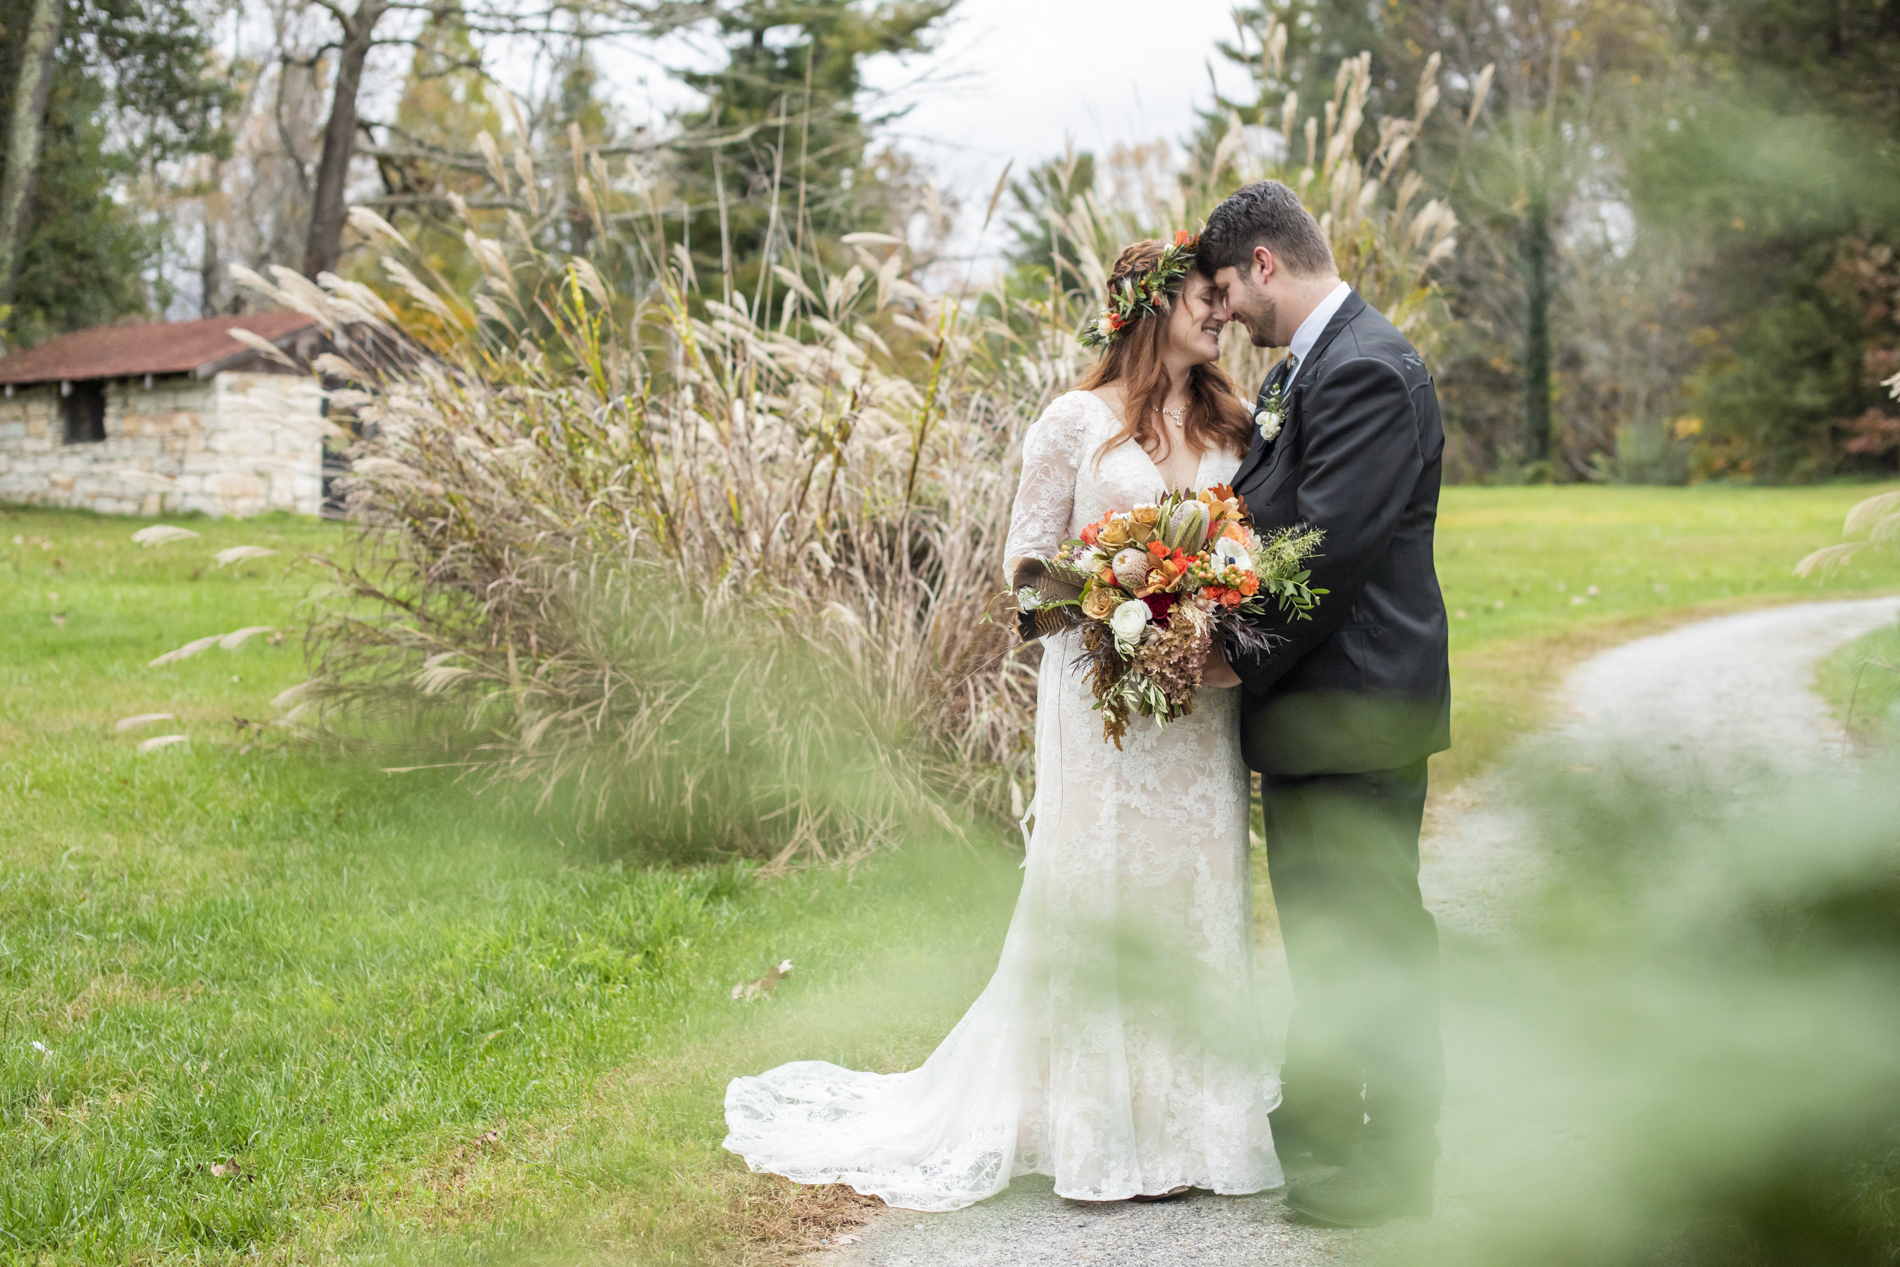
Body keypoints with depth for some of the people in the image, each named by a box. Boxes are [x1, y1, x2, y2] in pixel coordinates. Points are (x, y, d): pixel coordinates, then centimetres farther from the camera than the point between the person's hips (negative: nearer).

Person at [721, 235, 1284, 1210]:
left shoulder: (1229, 425, 11)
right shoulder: (1077, 422, -3)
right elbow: (1027, 563, -1)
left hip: (1203, 692, 5)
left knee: (1196, 894, 7)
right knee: (1104, 895, -1)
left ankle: (1191, 1117, 17)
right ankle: (1107, 1135, 8)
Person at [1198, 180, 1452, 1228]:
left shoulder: (1368, 372, -19)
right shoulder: (1299, 368, 13)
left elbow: (1329, 550, -23)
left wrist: (1242, 663, -15)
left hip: (1356, 704, -10)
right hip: (1310, 699, 10)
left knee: (1372, 932, -1)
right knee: (1316, 918, 20)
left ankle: (1398, 1163, 10)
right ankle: (1319, 1109, 35)